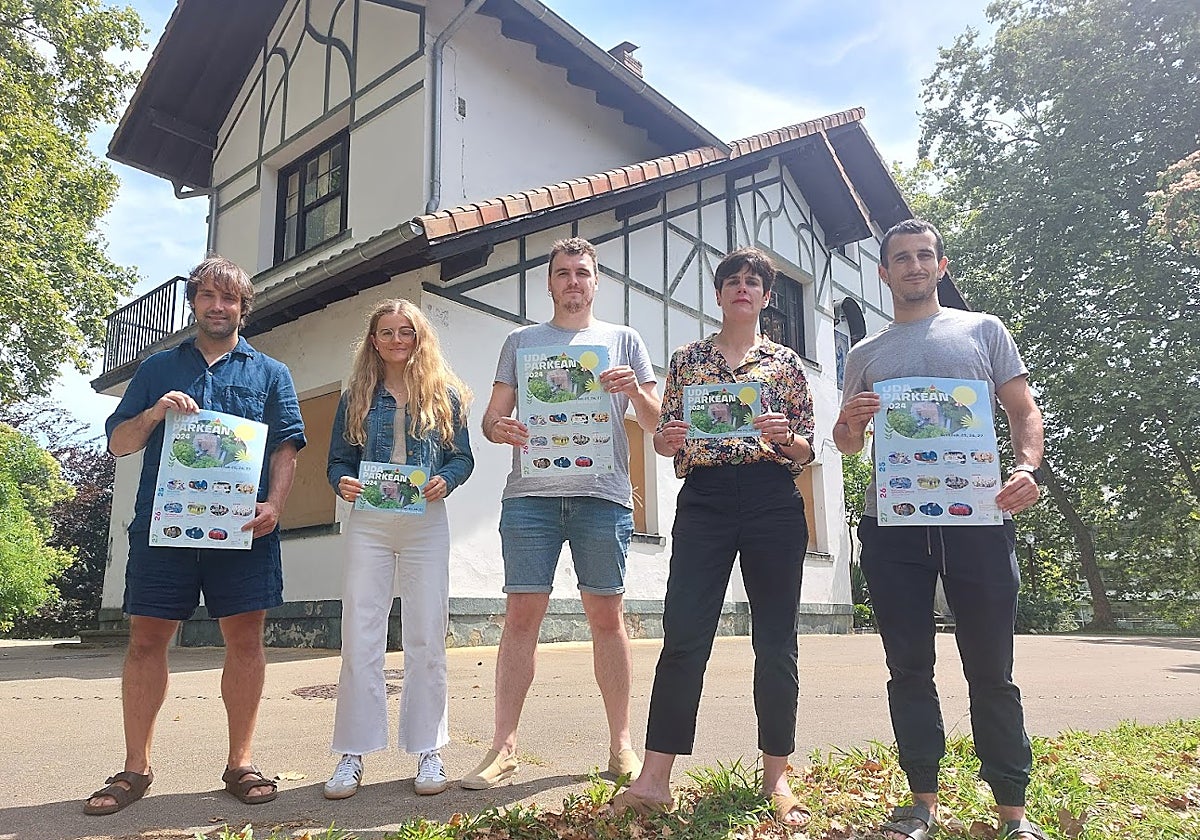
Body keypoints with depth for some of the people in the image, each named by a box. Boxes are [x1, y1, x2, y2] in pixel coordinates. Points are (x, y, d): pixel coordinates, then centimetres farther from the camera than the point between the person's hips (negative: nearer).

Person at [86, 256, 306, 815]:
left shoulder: (270, 373, 15)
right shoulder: (157, 369, 18)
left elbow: (286, 447, 6)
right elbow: (117, 443, 14)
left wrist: (274, 504, -11)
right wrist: (154, 413, -6)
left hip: (241, 525, -1)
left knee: (244, 638, 0)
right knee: (146, 638, 3)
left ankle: (240, 763, 12)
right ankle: (135, 768, 17)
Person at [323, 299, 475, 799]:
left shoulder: (444, 394, 8)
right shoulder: (357, 397, 11)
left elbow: (463, 456, 5)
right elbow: (337, 459, 9)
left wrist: (445, 481, -15)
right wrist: (343, 483, -12)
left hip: (426, 523, -1)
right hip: (367, 523, 1)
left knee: (426, 637, 2)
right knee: (359, 637, 0)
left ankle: (428, 751, 13)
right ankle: (354, 754, 10)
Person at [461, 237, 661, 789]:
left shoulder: (623, 340, 16)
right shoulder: (521, 341, 18)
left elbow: (655, 423, 12)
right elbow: (492, 417, 13)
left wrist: (634, 390, -9)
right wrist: (500, 429, -11)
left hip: (603, 493, 0)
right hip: (530, 492, 1)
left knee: (606, 615, 2)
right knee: (521, 614, -2)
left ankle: (621, 745, 13)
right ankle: (504, 746, 7)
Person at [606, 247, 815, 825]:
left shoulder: (785, 362, 11)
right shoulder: (687, 359, 13)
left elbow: (807, 451, 8)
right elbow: (664, 440, 13)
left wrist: (784, 437, -13)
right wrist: (668, 438, -10)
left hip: (773, 501, 0)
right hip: (703, 500, 0)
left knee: (775, 641, 5)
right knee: (682, 636, -5)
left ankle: (776, 776, 19)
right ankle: (654, 779, 2)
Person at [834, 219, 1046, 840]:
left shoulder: (983, 330, 14)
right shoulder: (865, 356, 17)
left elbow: (1024, 411, 9)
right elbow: (848, 445, 17)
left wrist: (1029, 466, -11)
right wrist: (850, 421, -6)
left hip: (978, 516, -1)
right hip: (892, 525, 2)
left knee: (991, 671, 2)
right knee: (909, 668, 6)